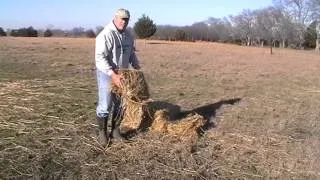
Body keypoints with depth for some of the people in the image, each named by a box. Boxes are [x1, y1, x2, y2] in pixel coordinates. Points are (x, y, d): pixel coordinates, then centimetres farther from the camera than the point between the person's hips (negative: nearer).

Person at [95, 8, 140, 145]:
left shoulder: (128, 35, 6)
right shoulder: (106, 35, -19)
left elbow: (131, 53, 20)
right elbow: (100, 58, -25)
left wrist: (137, 68, 7)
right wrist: (113, 75, -31)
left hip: (122, 74, 7)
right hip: (107, 74, -7)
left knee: (120, 105, 11)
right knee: (105, 106, -3)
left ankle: (115, 131, 24)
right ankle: (102, 133, 14)